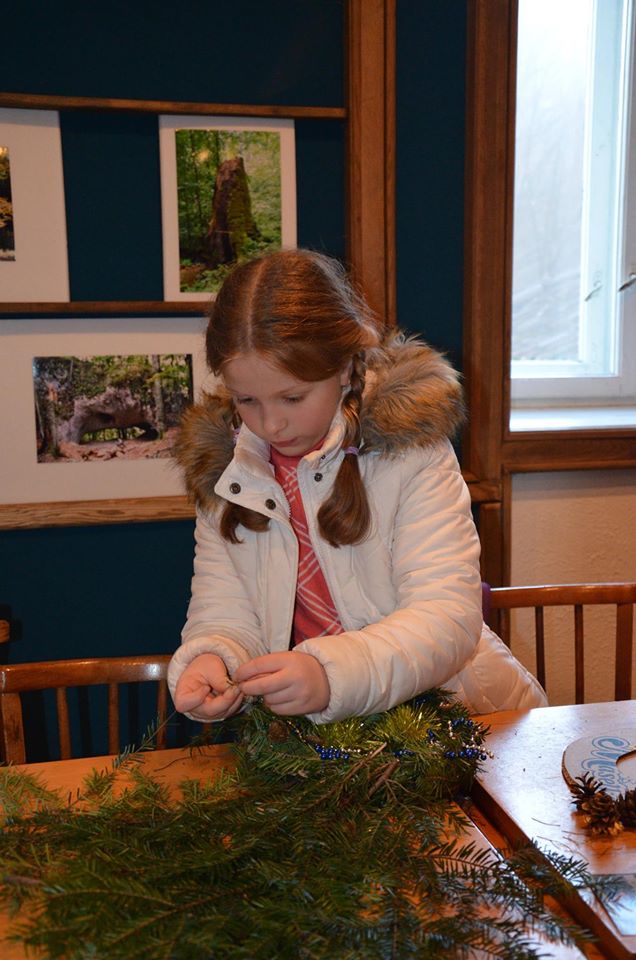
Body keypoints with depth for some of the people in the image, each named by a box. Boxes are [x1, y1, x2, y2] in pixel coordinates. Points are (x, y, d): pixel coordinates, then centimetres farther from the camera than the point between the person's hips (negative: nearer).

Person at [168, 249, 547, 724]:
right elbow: (223, 616, 1)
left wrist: (330, 675, -33)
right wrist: (207, 660, -23)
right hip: (316, 738, 3)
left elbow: (448, 615, -18)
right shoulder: (223, 470, 2)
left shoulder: (409, 449, -10)